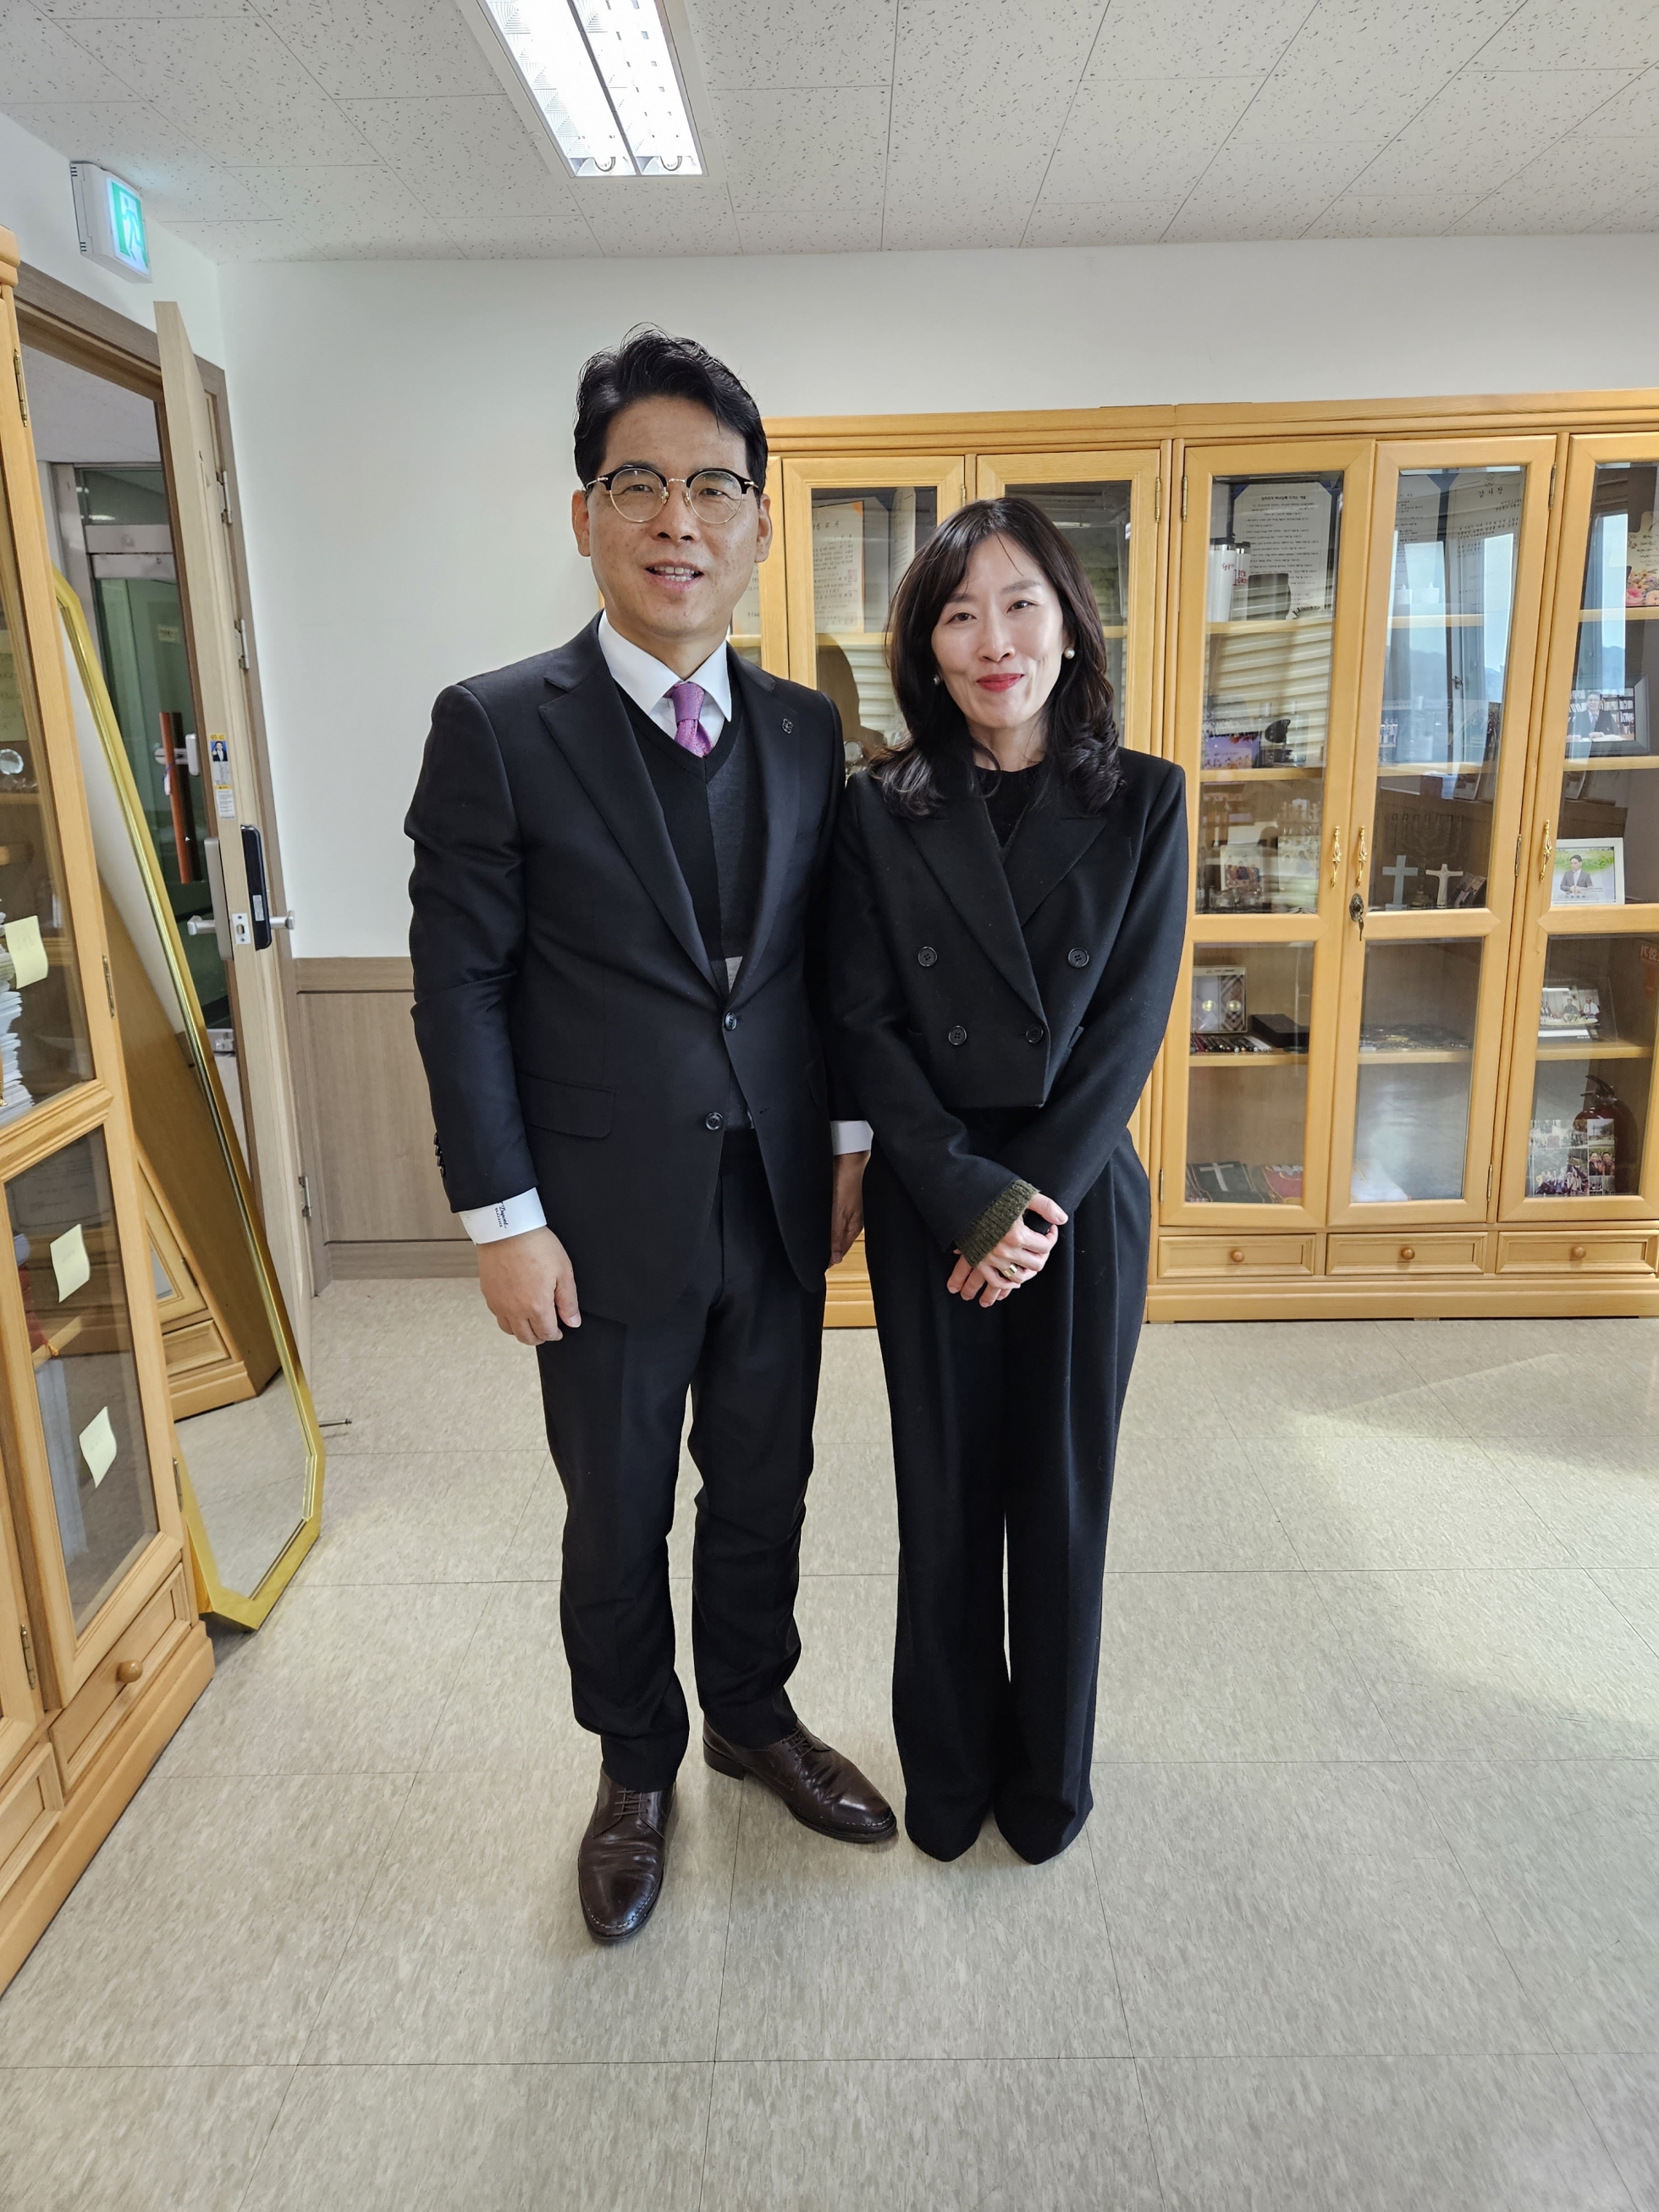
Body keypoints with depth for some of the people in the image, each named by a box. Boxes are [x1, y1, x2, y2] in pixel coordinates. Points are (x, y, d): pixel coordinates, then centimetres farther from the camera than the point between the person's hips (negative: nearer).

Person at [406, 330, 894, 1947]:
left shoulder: (805, 729, 4)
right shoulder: (496, 728, -10)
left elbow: (825, 956, 10)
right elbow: (459, 986, -10)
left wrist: (849, 1137, 6)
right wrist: (503, 1219, -11)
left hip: (780, 1205, 4)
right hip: (610, 1220, -3)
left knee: (763, 1490, 20)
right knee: (617, 1520, 15)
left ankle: (752, 1713, 45)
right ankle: (636, 1764, 40)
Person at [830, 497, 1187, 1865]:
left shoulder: (1142, 803, -2)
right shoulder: (882, 811, -2)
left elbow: (1131, 1025, -6)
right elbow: (865, 1024, -6)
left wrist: (1037, 1199, -14)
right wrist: (967, 1200, -14)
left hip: (1083, 1201, 0)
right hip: (928, 1207, 0)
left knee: (1062, 1491, 13)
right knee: (944, 1491, 13)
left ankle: (1050, 1766, 36)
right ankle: (949, 1761, 36)